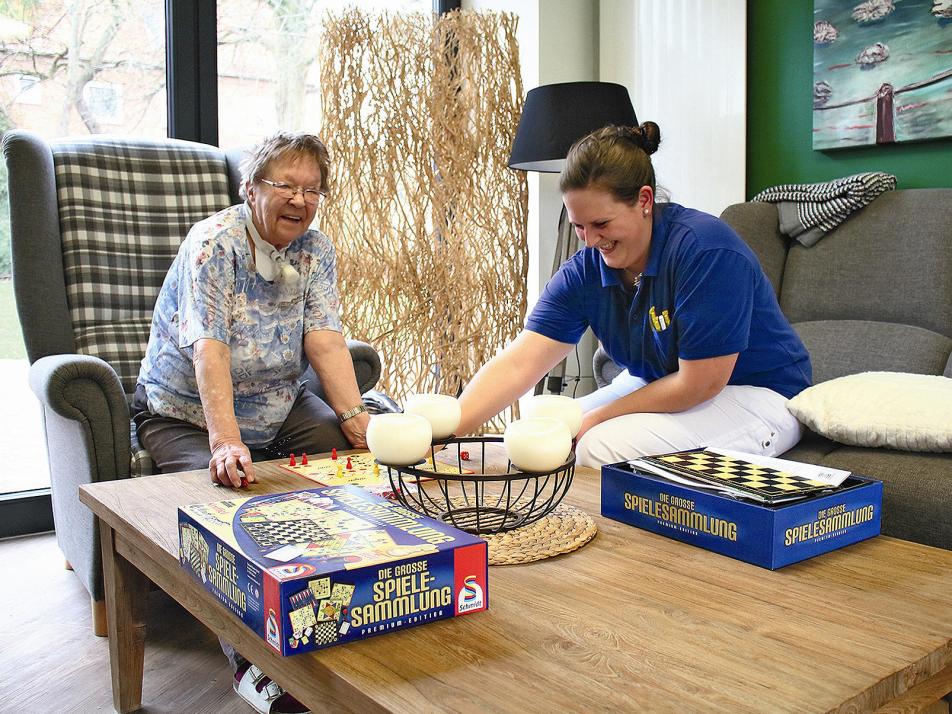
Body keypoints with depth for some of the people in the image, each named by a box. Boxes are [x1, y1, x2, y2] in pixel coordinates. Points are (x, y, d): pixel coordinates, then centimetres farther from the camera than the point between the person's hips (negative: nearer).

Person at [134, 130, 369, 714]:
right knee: (229, 490, -32)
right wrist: (226, 442, -41)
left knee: (357, 453, -19)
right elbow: (209, 350, -28)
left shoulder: (317, 249, 1)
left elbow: (325, 339, -10)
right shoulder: (215, 243, -16)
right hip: (186, 415, -4)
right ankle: (253, 659, -24)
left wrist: (357, 419, -27)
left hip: (280, 408, 5)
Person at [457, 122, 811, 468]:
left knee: (603, 447, -26)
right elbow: (517, 364, -17)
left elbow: (698, 383, -24)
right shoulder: (584, 271, -8)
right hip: (658, 386, 6)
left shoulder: (706, 249, -27)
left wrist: (594, 419, -16)